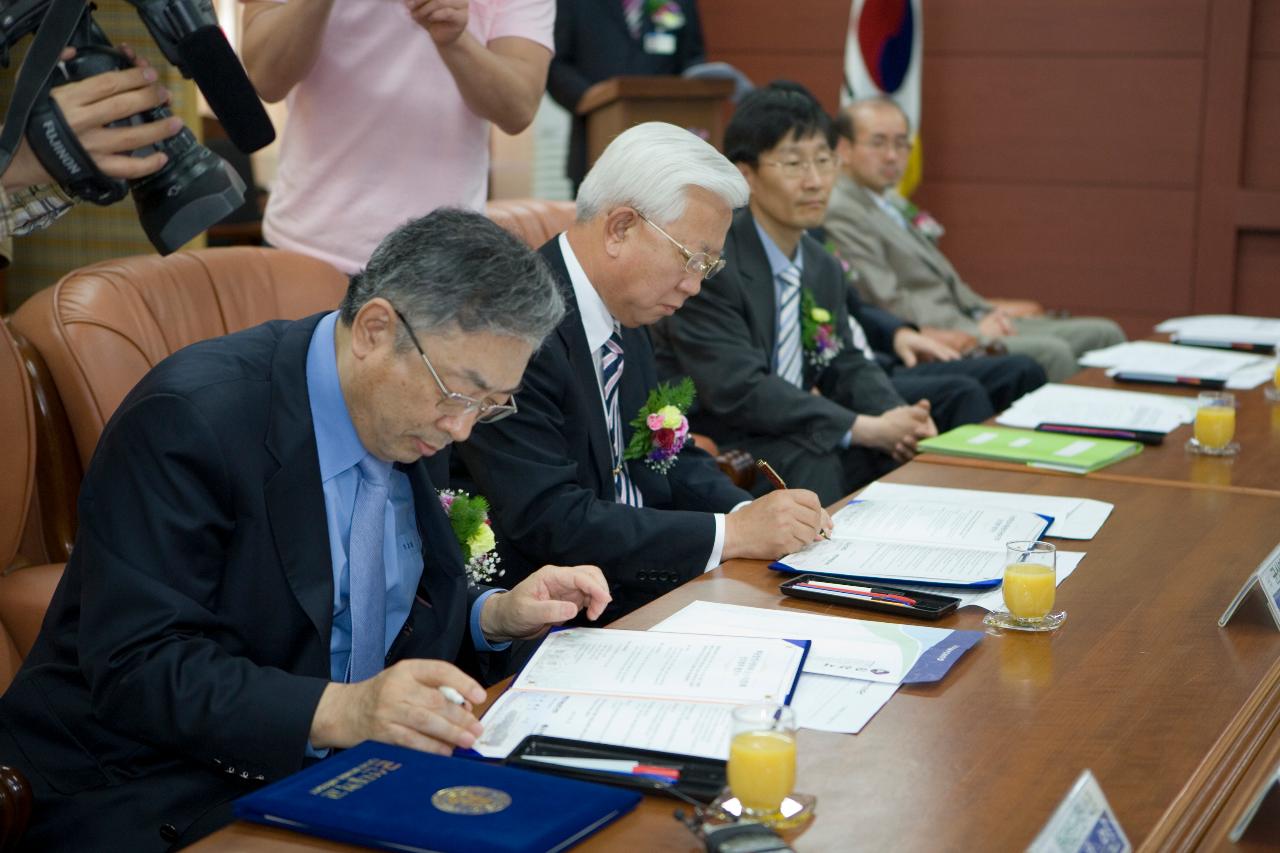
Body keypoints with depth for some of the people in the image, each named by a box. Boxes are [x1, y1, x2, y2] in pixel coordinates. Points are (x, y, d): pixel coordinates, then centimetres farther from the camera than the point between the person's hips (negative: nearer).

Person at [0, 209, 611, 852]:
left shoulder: (405, 417, 5)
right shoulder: (189, 415, -19)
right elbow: (137, 669, -23)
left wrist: (495, 617, -1)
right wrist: (341, 711, -34)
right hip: (156, 797, -6)